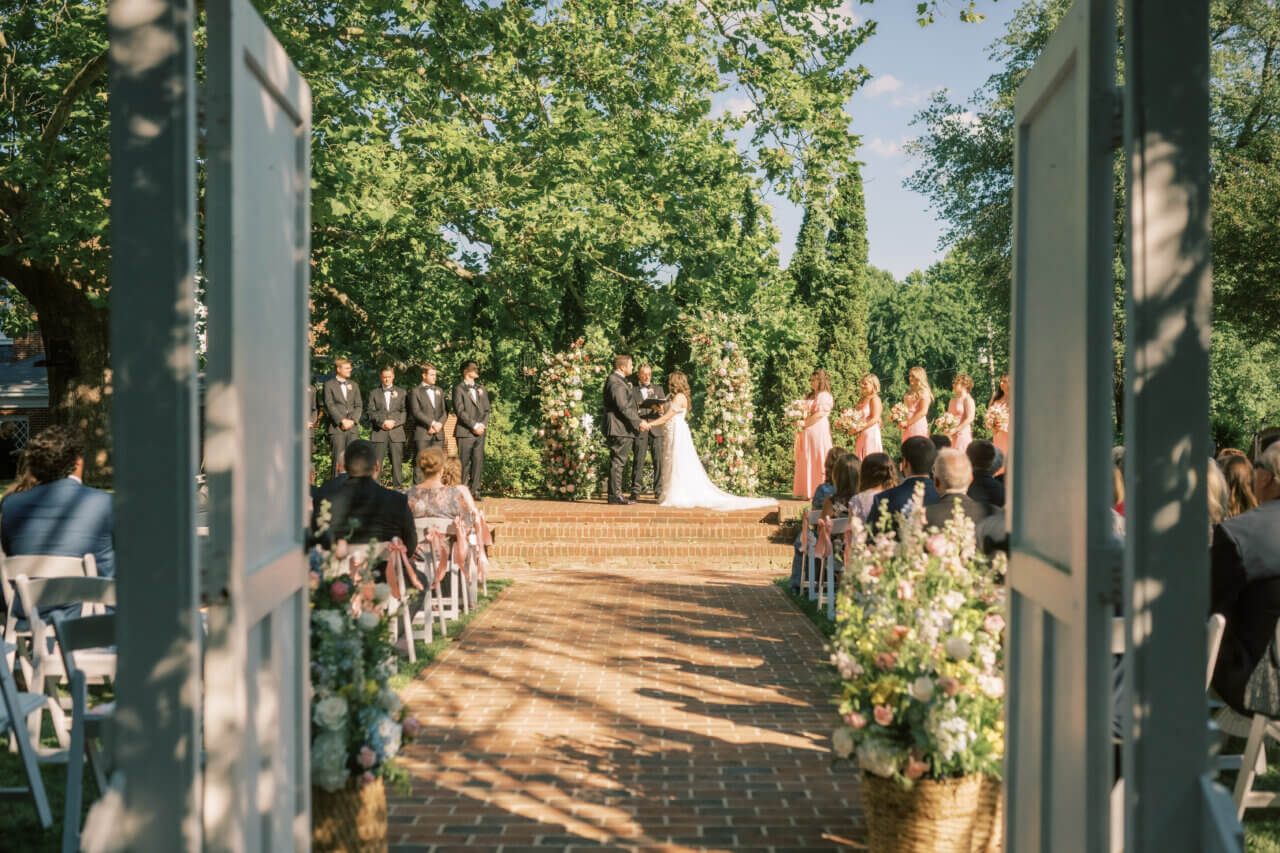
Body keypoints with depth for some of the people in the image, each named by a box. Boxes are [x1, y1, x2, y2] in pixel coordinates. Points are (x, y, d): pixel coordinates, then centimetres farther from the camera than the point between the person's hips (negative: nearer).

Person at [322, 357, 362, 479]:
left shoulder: (354, 385, 19)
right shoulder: (329, 385, 5)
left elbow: (358, 406, 11)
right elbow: (330, 406, -5)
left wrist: (352, 420, -6)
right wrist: (342, 420, -14)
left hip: (352, 428, 4)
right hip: (337, 428, -4)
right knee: (338, 458, -9)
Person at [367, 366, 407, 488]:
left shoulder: (401, 392, 14)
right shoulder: (374, 393, 13)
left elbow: (404, 412, 6)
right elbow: (371, 413, 3)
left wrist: (394, 423, -10)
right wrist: (382, 422, -12)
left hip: (396, 432, 1)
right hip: (379, 432, -1)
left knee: (397, 462, -1)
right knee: (376, 462, -5)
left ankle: (397, 486, 3)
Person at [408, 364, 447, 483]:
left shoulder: (439, 391, 20)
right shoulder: (415, 392, 3)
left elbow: (444, 410, 13)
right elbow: (416, 412, -8)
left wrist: (440, 423, -6)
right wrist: (432, 423, -15)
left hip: (438, 433, 5)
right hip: (422, 433, -4)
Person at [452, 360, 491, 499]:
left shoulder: (481, 389, 19)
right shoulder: (458, 389, 0)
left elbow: (486, 409, 15)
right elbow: (460, 411, -9)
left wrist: (482, 425, -2)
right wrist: (474, 425, -13)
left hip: (480, 431, 5)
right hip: (465, 431, -5)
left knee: (478, 461, 2)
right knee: (464, 462, -4)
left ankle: (475, 490, 6)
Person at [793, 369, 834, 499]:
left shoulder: (824, 396, -5)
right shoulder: (810, 396, 21)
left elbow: (819, 415, -14)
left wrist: (804, 424, -14)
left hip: (818, 431, -8)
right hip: (807, 432, 8)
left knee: (818, 461, -7)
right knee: (806, 461, 4)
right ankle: (809, 492, 5)